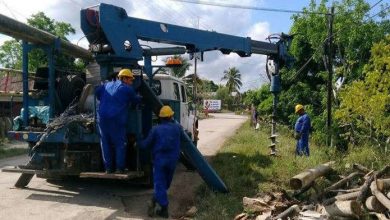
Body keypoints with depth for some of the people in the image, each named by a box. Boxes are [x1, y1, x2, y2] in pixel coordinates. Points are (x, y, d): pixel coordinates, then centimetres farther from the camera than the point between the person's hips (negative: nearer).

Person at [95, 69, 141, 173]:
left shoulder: (107, 85, 18)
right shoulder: (127, 89, 1)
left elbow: (97, 92, 27)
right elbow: (136, 100, 11)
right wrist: (140, 98, 33)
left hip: (102, 118, 5)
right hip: (116, 119, -5)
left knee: (105, 143, 11)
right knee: (120, 144, 4)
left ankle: (108, 168, 14)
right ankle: (120, 168, 4)